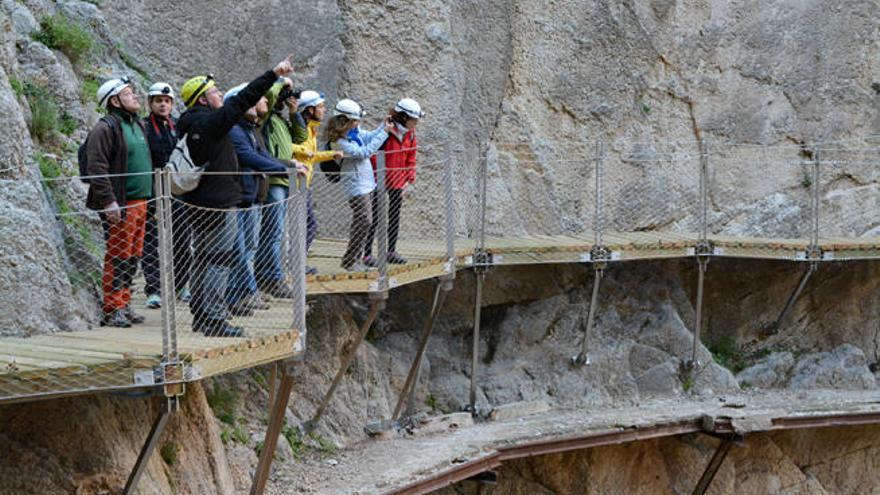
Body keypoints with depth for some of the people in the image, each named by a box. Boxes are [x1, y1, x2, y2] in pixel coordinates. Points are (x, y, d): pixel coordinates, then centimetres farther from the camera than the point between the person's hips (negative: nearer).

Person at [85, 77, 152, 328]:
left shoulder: (138, 125, 18)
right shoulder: (106, 128, -11)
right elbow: (96, 168, -17)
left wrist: (147, 196, 24)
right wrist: (108, 201, -22)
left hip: (139, 201, 9)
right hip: (119, 204, -9)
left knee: (132, 257, 12)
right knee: (118, 257, -7)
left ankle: (124, 305, 20)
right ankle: (112, 310, -3)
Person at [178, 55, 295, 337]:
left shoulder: (188, 125, 11)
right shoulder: (211, 121, -15)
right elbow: (244, 100, -17)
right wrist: (274, 74, -13)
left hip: (198, 203, 9)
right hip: (219, 203, -9)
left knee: (202, 258, 14)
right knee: (220, 259, -7)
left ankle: (200, 315, 19)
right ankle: (214, 319, -10)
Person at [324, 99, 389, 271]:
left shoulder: (354, 131, 7)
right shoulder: (339, 142, -19)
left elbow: (369, 137, 23)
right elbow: (365, 152, -20)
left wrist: (383, 126, 6)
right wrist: (384, 132, -16)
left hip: (365, 184, 9)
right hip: (356, 186, -9)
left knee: (362, 223, 12)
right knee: (364, 221, -11)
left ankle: (355, 259, 19)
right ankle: (349, 261, -2)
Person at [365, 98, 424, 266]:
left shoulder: (409, 133, 4)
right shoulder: (386, 132, -19)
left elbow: (411, 157, 13)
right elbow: (373, 155, -18)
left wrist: (410, 178, 7)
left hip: (398, 182, 7)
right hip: (381, 181, -7)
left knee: (395, 216, 14)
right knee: (376, 217, -4)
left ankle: (392, 251, 24)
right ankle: (367, 254, 2)